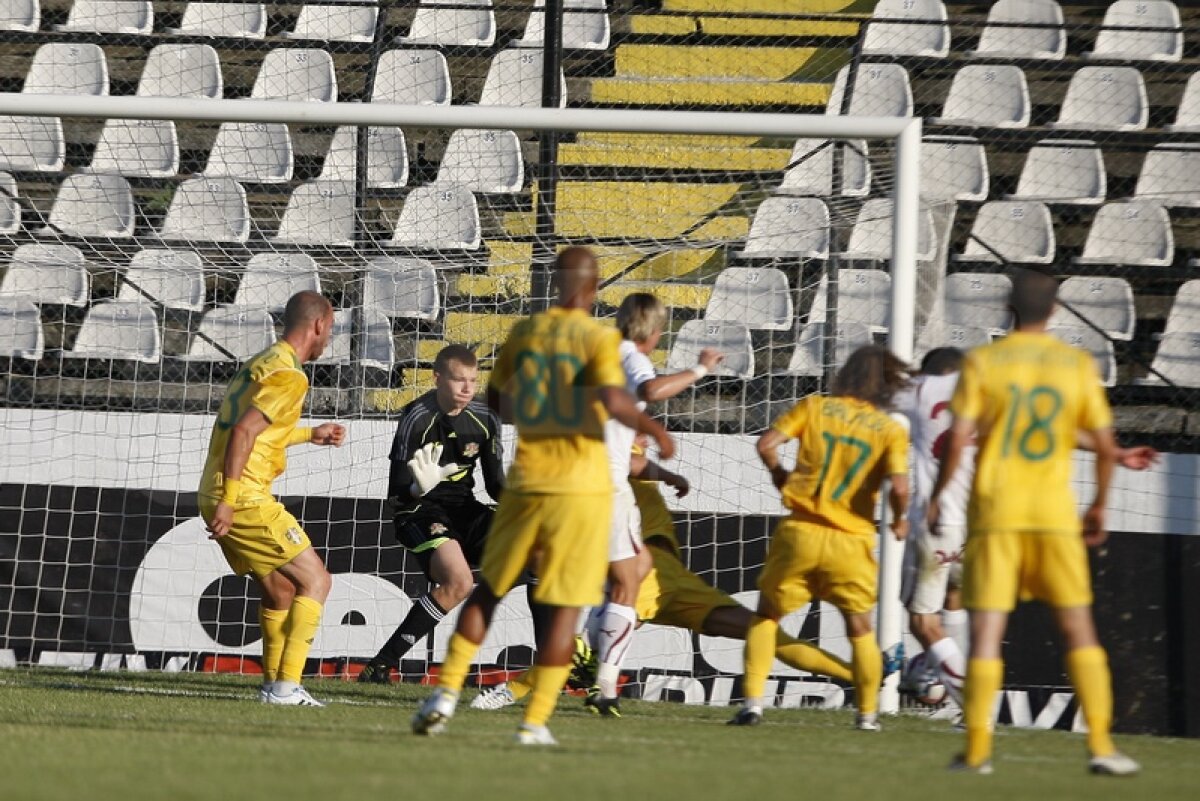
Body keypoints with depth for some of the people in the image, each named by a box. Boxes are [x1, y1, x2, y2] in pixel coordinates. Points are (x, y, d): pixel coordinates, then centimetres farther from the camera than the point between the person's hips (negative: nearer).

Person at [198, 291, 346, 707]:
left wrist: (311, 435, 38)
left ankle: (274, 684, 25)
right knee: (315, 580, -4)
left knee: (280, 588, 19)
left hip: (219, 496, 9)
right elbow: (243, 432, -22)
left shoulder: (262, 362, 18)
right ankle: (287, 685, -9)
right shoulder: (289, 376, -12)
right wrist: (228, 502, -23)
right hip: (245, 498, -9)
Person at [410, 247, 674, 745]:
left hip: (526, 480, 4)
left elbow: (496, 399, 14)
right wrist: (655, 430, -6)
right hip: (581, 487, -4)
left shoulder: (525, 332, 6)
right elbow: (613, 399, -22)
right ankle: (535, 722, -1)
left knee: (489, 589, 16)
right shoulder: (599, 338, -7)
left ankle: (447, 691, 7)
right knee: (564, 606, 2)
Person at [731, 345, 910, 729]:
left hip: (800, 533, 1)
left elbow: (766, 444, -4)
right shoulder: (891, 430, -2)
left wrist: (779, 474, 14)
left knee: (766, 614, 16)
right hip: (851, 542, -1)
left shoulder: (815, 407, 3)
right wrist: (900, 520, 5)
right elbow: (898, 486, -15)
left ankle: (752, 702, 5)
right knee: (860, 627, 18)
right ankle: (868, 714, 20)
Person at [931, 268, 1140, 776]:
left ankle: (977, 748, -2)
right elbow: (1105, 446, 2)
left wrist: (936, 496, 4)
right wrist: (1099, 505, 16)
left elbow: (958, 438, -9)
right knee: (1078, 628, 9)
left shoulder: (982, 362, -1)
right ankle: (1100, 744, 4)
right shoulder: (1079, 364, 4)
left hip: (995, 509, -1)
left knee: (986, 629, 1)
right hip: (1056, 512, 1)